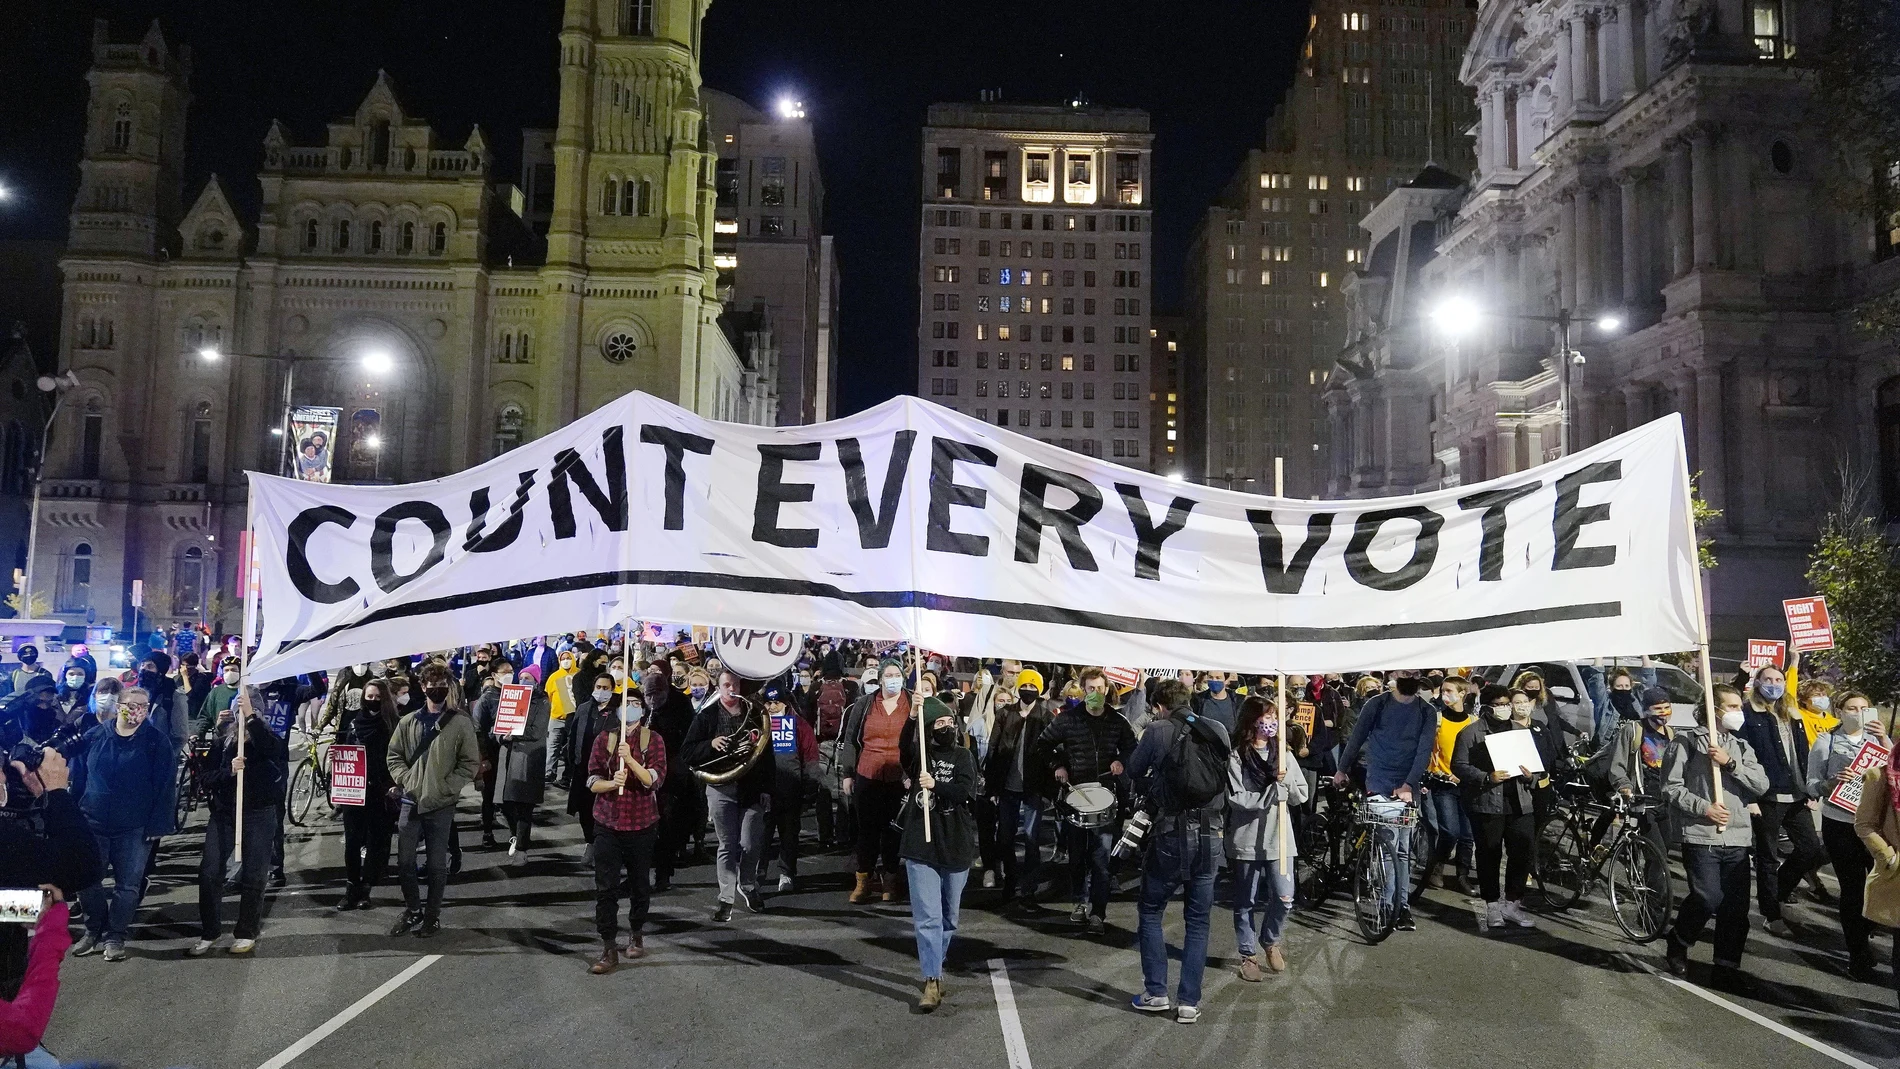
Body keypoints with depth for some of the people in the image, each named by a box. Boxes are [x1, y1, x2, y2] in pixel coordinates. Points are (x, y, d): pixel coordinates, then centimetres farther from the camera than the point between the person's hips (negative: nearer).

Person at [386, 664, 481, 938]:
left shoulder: (461, 723, -4)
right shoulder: (408, 722, 5)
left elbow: (470, 763, -3)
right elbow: (394, 755, 11)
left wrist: (445, 788, -11)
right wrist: (406, 779, -5)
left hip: (442, 805, -3)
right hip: (411, 802, 3)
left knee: (437, 865, 5)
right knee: (404, 862, 8)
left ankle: (433, 914, 20)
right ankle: (412, 910, 26)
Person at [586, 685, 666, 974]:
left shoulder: (653, 739, -1)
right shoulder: (603, 739, 2)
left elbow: (655, 779, -13)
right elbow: (592, 782, -1)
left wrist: (630, 760, -28)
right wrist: (611, 783, -22)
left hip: (642, 824, 0)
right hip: (607, 823, 0)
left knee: (640, 883, 12)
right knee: (605, 887, -4)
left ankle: (636, 935, 32)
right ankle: (609, 948, 2)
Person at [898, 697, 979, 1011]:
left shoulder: (963, 756, 3)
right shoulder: (919, 753, 1)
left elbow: (966, 791, -14)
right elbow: (904, 749, -24)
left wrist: (935, 785, -29)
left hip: (956, 846, 2)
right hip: (921, 845, -2)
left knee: (949, 915, 15)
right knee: (927, 916, -8)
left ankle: (934, 965, 35)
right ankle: (932, 981, -6)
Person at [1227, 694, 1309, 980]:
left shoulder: (1282, 754, 7)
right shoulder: (1237, 757, -7)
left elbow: (1301, 796, 6)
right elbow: (1238, 800, -16)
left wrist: (1286, 780, -13)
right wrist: (1274, 792, -17)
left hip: (1279, 838, 3)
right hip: (1246, 840, -3)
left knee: (1284, 898, -3)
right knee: (1246, 902, 7)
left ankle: (1270, 939, 24)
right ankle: (1248, 954, 23)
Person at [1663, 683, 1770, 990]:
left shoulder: (1741, 746, 17)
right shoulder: (1687, 741, 1)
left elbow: (1761, 784, 3)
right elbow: (1671, 787, -4)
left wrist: (1730, 763, -9)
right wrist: (1704, 808, -13)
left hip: (1738, 838, 5)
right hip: (1701, 835, -5)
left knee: (1736, 907, 3)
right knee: (1708, 899, -14)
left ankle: (1726, 966, 15)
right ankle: (1679, 942, 12)